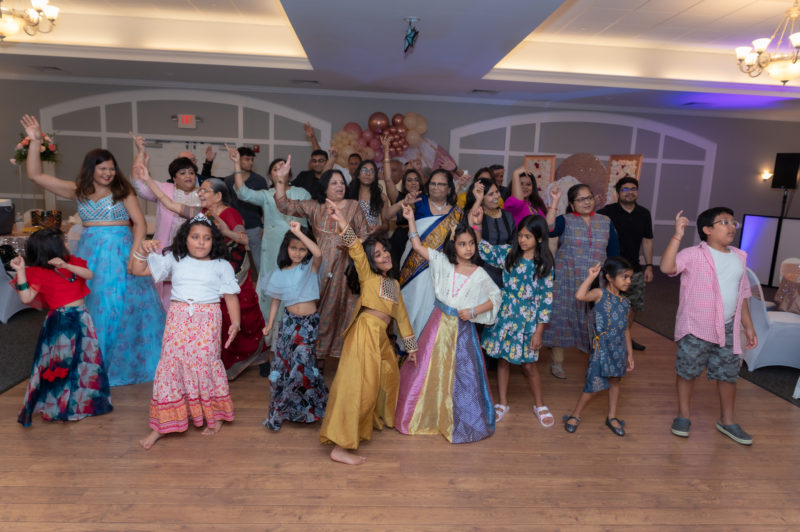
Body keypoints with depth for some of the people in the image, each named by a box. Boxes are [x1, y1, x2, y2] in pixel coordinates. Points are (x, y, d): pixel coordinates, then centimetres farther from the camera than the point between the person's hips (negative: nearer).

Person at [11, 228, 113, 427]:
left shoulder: (71, 262, 6)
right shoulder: (39, 273, -8)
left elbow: (89, 274, -10)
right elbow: (26, 297, -16)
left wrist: (66, 266, -24)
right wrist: (20, 271, -20)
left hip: (80, 318, 5)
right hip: (60, 322, -5)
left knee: (86, 359, 13)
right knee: (61, 363, 4)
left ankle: (82, 399, 29)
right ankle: (57, 404, 20)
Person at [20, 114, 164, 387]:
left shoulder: (122, 191, 0)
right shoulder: (78, 191, 8)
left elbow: (140, 223, -5)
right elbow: (35, 175, 8)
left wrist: (134, 254, -15)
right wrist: (35, 141, 1)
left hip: (120, 253, -3)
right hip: (90, 254, 3)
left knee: (127, 305, -1)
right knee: (92, 307, 7)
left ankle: (131, 361, 15)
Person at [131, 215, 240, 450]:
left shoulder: (221, 266, 6)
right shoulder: (174, 260, 10)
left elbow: (231, 296, 4)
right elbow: (138, 271, 9)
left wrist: (235, 322, -9)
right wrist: (142, 251, -10)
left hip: (207, 321, -2)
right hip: (178, 319, 2)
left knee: (206, 364, -3)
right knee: (170, 363, 1)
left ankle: (216, 415, 20)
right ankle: (161, 424, 13)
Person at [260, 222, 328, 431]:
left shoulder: (310, 267, -4)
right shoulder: (280, 274, 5)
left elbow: (318, 253, -27)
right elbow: (276, 300, 10)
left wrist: (300, 232, -27)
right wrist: (270, 324, 3)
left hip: (309, 321, -3)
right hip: (289, 321, 3)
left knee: (301, 362, -9)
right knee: (282, 362, 6)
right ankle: (280, 409, 24)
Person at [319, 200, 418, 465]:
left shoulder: (394, 283, 19)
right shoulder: (368, 276, 0)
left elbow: (401, 314, 24)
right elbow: (356, 250, -16)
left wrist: (410, 344, 26)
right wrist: (343, 223, -31)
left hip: (381, 337, 8)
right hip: (365, 333, -8)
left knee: (388, 377, 23)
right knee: (358, 385, -11)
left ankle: (376, 419, 49)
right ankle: (340, 446, -8)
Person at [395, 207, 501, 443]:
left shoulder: (479, 274, -5)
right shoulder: (443, 263, -1)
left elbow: (495, 297, 3)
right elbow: (418, 246, 0)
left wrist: (473, 311, -9)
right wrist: (411, 220, -5)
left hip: (462, 327, -1)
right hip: (439, 323, 2)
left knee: (461, 373, 4)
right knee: (428, 367, 8)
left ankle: (459, 422, 24)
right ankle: (424, 416, 28)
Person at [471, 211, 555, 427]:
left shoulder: (544, 265, -8)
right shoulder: (508, 253, -2)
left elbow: (546, 299, -6)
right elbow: (483, 250, 2)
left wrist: (539, 332, -8)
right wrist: (475, 225, -13)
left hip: (527, 319, -2)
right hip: (504, 314, 2)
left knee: (528, 364, 6)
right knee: (503, 359, 11)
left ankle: (539, 405, 29)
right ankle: (502, 403, 29)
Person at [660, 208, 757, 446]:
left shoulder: (739, 257, 10)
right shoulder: (694, 255, -11)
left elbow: (742, 295, 16)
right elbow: (667, 267, -30)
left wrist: (748, 326, 16)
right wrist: (677, 235, -31)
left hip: (728, 329, 6)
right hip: (695, 328, -5)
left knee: (729, 374, 13)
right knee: (687, 371, 6)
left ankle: (727, 421, 31)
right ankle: (683, 415, 25)